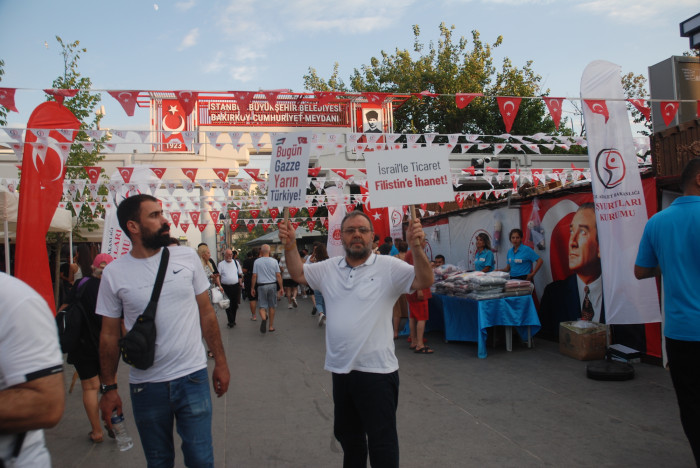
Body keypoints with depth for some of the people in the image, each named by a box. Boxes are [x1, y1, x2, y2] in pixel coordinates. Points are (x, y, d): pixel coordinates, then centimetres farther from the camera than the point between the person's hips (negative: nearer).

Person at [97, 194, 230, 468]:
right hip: (145, 386, 0)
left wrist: (220, 362, 2)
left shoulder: (187, 257, -2)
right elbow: (110, 334, 2)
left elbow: (206, 313, 3)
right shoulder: (114, 273, -4)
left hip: (193, 377, 0)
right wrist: (108, 388, 2)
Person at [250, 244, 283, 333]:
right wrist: (281, 287, 5)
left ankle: (263, 318, -27)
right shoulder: (274, 261, -2)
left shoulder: (257, 261, -4)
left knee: (262, 306, 5)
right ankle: (271, 326, 17)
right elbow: (278, 275, -2)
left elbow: (254, 276, -4)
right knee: (272, 306, 12)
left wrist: (252, 288, 5)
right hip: (272, 285, 1)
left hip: (261, 286, -1)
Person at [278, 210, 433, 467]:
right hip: (340, 369, 6)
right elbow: (298, 273, 16)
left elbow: (424, 281, -17)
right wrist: (290, 246, 0)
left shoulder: (389, 267, -9)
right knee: (347, 434, 24)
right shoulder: (329, 268, 7)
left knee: (382, 442, 7)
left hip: (376, 371, -6)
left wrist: (417, 247, -33)